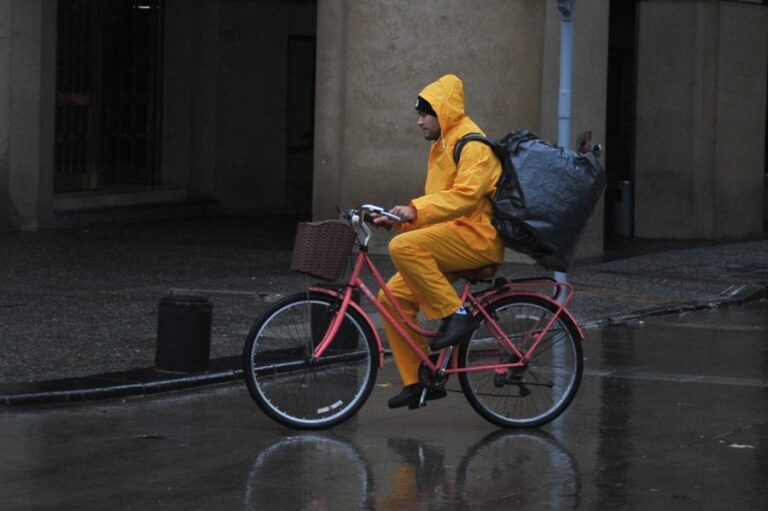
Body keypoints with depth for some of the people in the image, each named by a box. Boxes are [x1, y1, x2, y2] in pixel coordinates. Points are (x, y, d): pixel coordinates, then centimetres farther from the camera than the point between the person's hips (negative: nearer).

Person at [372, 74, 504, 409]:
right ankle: (418, 381, 3)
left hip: (476, 236, -10)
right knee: (394, 296, -2)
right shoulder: (443, 146, 24)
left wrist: (415, 211, -32)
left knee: (403, 247, -31)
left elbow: (466, 194, -24)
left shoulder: (473, 144, -8)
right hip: (449, 241, 10)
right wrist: (396, 218, 11)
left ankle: (456, 315, -22)